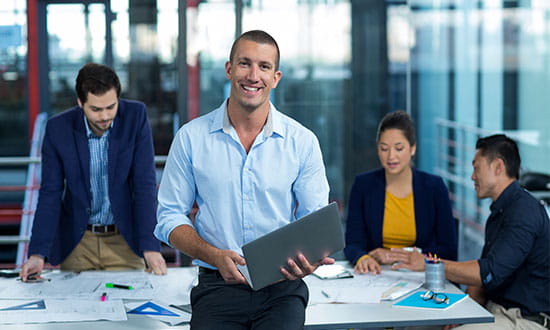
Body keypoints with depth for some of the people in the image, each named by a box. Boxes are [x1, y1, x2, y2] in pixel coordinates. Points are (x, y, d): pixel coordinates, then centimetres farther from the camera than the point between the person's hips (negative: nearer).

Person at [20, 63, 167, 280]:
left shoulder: (135, 116, -11)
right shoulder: (58, 128, -10)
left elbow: (145, 183, -12)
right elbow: (51, 193, -7)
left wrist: (150, 247, -19)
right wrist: (38, 254, -16)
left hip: (125, 240, 0)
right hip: (76, 244, 1)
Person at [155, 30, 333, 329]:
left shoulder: (302, 142, 5)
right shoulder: (191, 137, 4)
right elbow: (170, 217, 6)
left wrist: (309, 258, -16)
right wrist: (216, 257, -12)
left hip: (282, 289, 0)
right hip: (217, 286, 0)